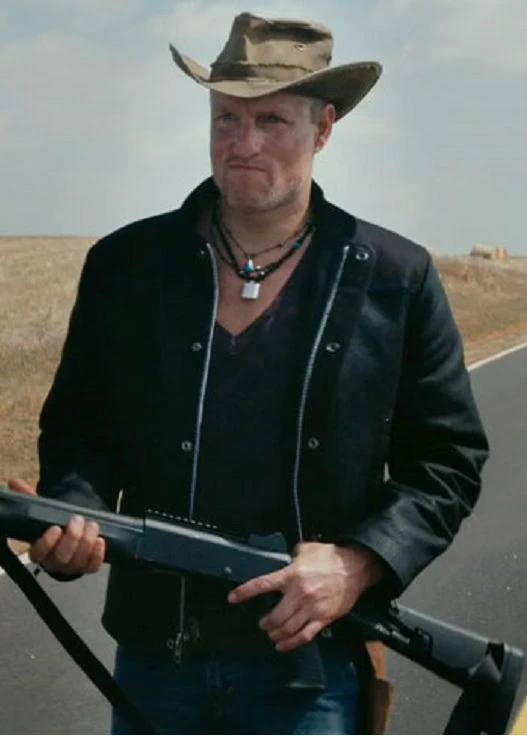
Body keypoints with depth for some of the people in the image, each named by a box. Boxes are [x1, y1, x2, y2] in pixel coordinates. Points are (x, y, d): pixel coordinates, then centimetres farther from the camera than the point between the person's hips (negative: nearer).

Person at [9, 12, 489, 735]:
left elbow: (448, 459, -1)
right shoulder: (125, 264, 0)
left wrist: (359, 563, -15)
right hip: (154, 656, 2)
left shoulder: (399, 279, -4)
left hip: (314, 663, -1)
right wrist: (75, 510, -14)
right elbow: (76, 423, 7)